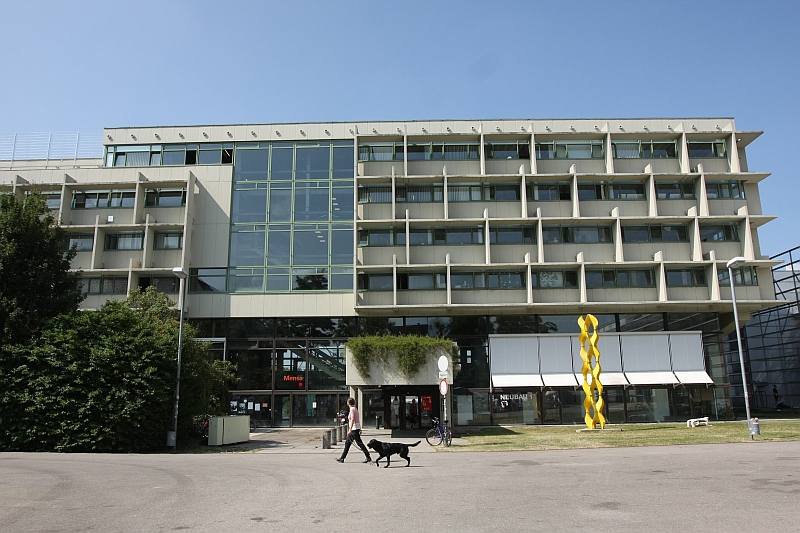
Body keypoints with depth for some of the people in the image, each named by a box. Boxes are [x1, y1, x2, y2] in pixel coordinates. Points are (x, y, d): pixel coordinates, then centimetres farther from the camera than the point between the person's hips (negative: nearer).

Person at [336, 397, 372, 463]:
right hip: (356, 428, 10)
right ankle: (342, 458, 18)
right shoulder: (355, 409, 13)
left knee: (360, 443, -6)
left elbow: (352, 419, -22)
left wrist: (350, 429, -24)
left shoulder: (352, 409, -14)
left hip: (354, 429, -10)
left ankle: (368, 458, -2)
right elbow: (358, 420, 16)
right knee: (347, 443, 13)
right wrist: (360, 429, 20)